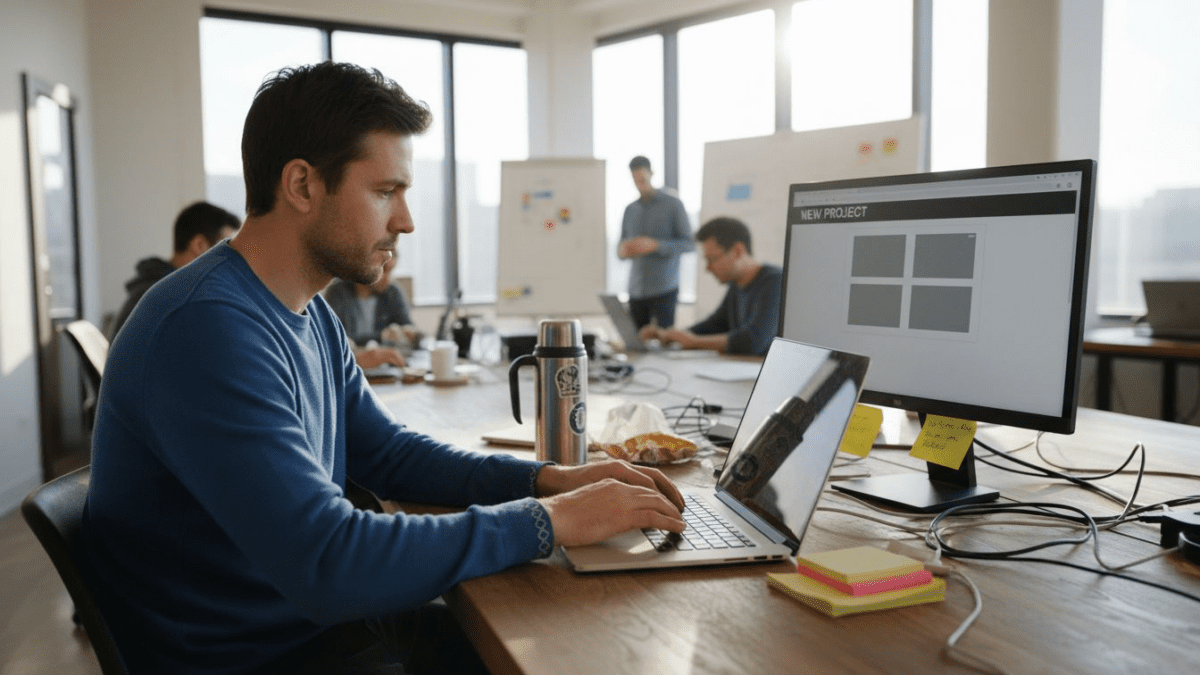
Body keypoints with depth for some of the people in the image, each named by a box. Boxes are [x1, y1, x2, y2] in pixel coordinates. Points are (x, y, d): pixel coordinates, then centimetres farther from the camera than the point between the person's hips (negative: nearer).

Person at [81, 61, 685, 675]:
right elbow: (327, 565, -31)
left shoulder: (312, 314, 5)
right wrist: (548, 520, -23)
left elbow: (388, 453, 11)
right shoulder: (206, 330, -26)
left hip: (320, 617, 8)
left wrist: (551, 479, -3)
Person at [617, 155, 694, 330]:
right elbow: (622, 244, 21)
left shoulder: (673, 204, 1)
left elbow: (689, 243, -4)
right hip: (636, 291, 4)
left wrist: (655, 245, -17)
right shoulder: (630, 210, 15)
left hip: (664, 290, -4)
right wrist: (622, 250, -4)